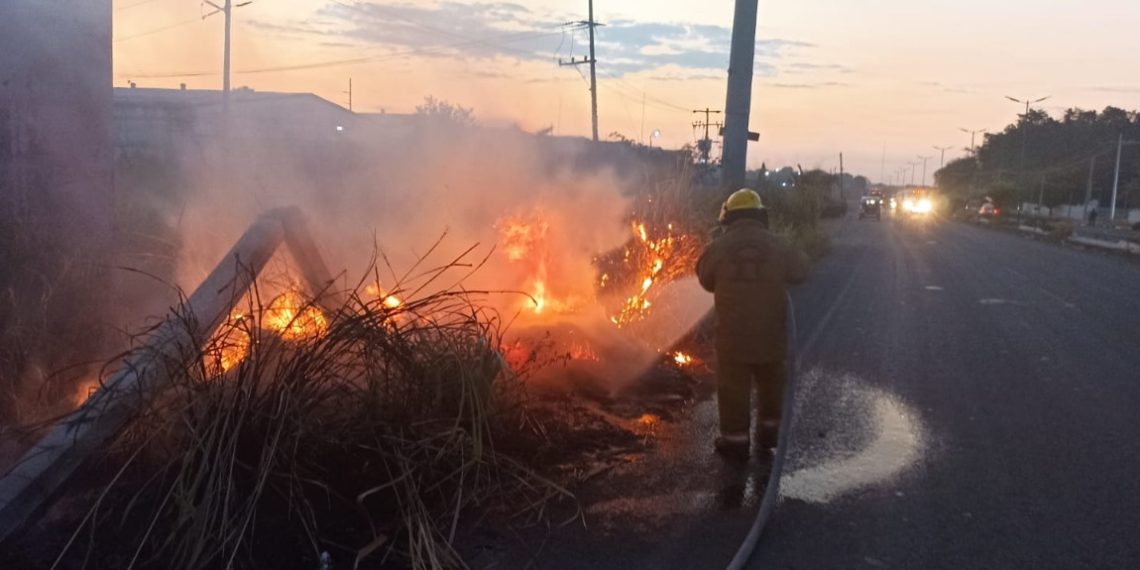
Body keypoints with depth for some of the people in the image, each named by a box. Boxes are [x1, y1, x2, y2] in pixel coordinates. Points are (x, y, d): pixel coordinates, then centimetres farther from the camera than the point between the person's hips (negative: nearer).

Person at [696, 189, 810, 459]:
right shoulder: (777, 246, -4)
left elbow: (707, 280, 6)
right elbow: (800, 272, 10)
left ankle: (736, 438, 13)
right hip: (771, 330, 2)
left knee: (733, 386, 9)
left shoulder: (718, 247, -8)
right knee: (771, 382, 21)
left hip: (733, 332, -2)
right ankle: (770, 429, 33)